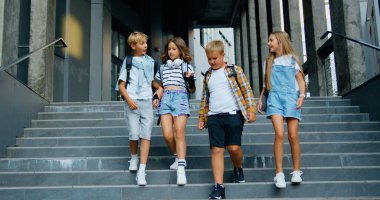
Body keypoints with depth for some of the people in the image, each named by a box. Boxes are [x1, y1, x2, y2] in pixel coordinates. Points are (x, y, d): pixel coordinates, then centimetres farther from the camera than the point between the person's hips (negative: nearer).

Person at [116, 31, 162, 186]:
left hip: (147, 102, 2)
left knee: (146, 135, -6)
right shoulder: (128, 61, 5)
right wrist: (129, 100, -13)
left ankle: (141, 171, -7)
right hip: (132, 102, -2)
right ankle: (134, 157, 27)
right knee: (134, 134, -4)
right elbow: (121, 85, 1)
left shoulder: (150, 61, 14)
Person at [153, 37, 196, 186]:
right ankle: (178, 157, 17)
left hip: (180, 98, -3)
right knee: (167, 135, -9)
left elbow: (192, 90, 9)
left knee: (179, 133, -14)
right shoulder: (162, 67, 21)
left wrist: (190, 80, -10)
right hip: (165, 99, 3)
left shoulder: (187, 66, 11)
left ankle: (181, 169, -16)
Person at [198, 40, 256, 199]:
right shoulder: (208, 75, 18)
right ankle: (218, 187, -2)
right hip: (214, 117, 3)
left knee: (234, 147, -6)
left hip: (233, 114, -3)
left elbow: (247, 90, 3)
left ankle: (238, 169, 28)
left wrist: (251, 110, -6)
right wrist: (201, 118, 19)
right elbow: (205, 98, 23)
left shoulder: (234, 70, 5)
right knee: (216, 150, -4)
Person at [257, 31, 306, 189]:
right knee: (279, 134, -16)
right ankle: (279, 174, -14)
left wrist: (302, 96, -8)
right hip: (274, 97, 1)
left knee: (293, 136, -6)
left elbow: (301, 80, 7)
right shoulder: (269, 62, 21)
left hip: (291, 96, -1)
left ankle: (296, 172, 9)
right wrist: (260, 98, 17)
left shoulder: (292, 59, 11)